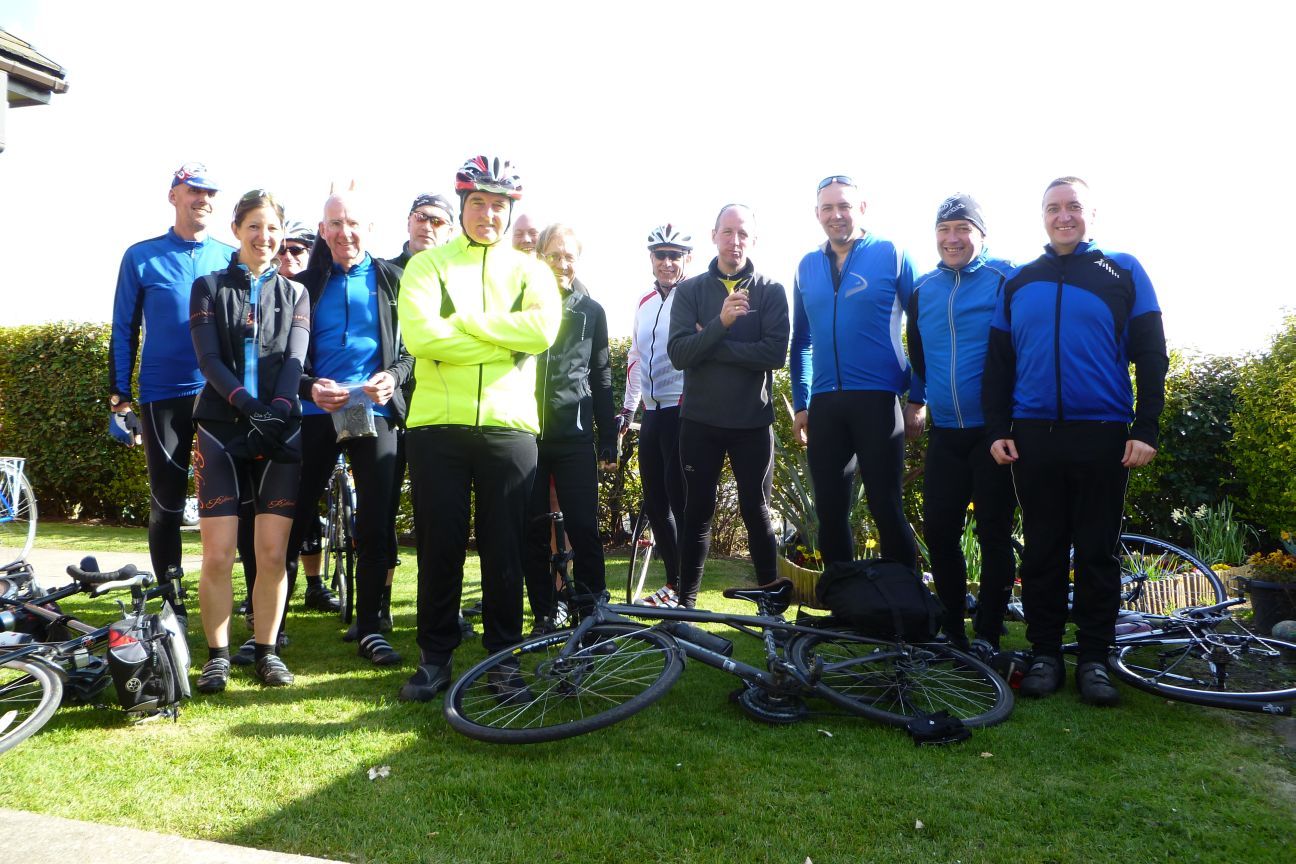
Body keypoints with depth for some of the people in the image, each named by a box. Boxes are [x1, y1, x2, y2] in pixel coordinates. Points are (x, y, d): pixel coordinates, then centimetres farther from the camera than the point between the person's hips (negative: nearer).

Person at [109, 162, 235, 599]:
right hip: (163, 396, -1)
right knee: (167, 501, 5)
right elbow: (125, 328, 6)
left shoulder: (233, 259, 8)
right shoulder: (141, 257, 5)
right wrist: (119, 391, 1)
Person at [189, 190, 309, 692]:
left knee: (272, 552, -1)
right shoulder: (209, 288, 9)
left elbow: (294, 360, 1)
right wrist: (249, 406, -17)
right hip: (221, 430, -1)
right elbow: (208, 359, -3)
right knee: (218, 554, -5)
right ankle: (217, 654, 10)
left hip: (280, 434, 1)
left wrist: (278, 410, -17)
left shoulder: (294, 294, 14)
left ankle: (266, 650, 13)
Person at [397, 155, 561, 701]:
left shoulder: (529, 271, 11)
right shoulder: (428, 266, 7)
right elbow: (420, 336, -12)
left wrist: (464, 318, -11)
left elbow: (543, 329, -11)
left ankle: (503, 656, 19)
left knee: (505, 548, 5)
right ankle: (435, 656, 19)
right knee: (440, 545, 5)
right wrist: (503, 342, -9)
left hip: (509, 425, 1)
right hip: (438, 424, -1)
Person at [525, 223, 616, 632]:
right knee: (533, 530, 5)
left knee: (583, 528, -4)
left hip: (574, 434, 0)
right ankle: (544, 615, 14)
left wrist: (609, 442, 6)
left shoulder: (591, 311, 9)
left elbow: (602, 379, 11)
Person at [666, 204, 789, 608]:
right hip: (700, 420, 1)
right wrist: (721, 323, -24)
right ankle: (685, 601, 17)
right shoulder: (690, 290, 3)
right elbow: (678, 353, -10)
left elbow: (775, 352, -14)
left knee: (756, 511, 6)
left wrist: (711, 345, -15)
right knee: (697, 511, 7)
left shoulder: (771, 291, 1)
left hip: (753, 422, -1)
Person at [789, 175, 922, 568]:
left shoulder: (891, 255, -1)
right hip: (824, 404, 5)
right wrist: (800, 404, 13)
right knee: (829, 511, 9)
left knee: (886, 508, -1)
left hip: (878, 399, -4)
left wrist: (917, 399, -4)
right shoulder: (807, 266, 12)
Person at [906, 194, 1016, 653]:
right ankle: (951, 628, 18)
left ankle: (987, 635, 13)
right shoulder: (922, 290, 9)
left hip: (993, 431, -4)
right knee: (939, 531, 4)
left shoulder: (1006, 280, -5)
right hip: (944, 433, 5)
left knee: (994, 535, 2)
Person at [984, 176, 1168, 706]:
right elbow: (998, 363, 12)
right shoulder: (1018, 283, 12)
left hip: (1102, 436, -2)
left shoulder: (1123, 272, 6)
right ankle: (1045, 652, 15)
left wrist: (1145, 428, -7)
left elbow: (1150, 354, 2)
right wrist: (997, 430, 3)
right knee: (1042, 550, 6)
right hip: (1033, 436, 2)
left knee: (1098, 551, 4)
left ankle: (1094, 657, 14)